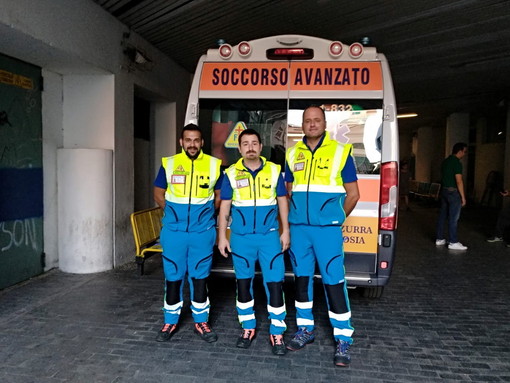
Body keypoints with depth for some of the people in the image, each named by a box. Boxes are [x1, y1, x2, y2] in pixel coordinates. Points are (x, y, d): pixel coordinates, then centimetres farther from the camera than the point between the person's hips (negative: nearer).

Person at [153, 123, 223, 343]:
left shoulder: (213, 165, 0)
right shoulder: (169, 164, 1)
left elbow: (220, 195, 10)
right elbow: (158, 194, 10)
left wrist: (205, 214, 4)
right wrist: (174, 213, 7)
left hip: (203, 232, 0)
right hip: (173, 232, 1)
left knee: (200, 277, 9)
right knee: (172, 277, 10)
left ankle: (201, 322, 25)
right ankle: (170, 322, 26)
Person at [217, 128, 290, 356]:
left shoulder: (274, 171, 1)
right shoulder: (231, 174, 1)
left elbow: (282, 201, 7)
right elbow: (224, 207, 5)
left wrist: (285, 231, 2)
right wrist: (222, 236, 2)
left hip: (269, 236, -1)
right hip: (241, 237, 1)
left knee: (274, 283, -1)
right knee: (243, 283, 11)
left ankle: (276, 333, 13)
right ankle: (248, 328, 28)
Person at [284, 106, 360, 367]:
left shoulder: (340, 152, -1)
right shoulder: (292, 154, 9)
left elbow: (353, 194, 3)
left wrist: (336, 218, 5)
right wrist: (293, 218, 10)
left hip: (327, 229, -4)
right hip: (298, 228, 4)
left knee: (334, 281, -3)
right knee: (301, 278, 12)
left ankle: (343, 340, 11)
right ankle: (305, 330, 28)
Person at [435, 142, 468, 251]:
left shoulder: (445, 161, 12)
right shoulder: (457, 163, -15)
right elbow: (459, 181, -18)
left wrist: (442, 193, 20)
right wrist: (463, 197, -14)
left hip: (444, 191, 9)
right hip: (453, 192, -9)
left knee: (442, 216, 12)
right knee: (453, 218, -4)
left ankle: (439, 239, 18)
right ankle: (453, 242, 1)